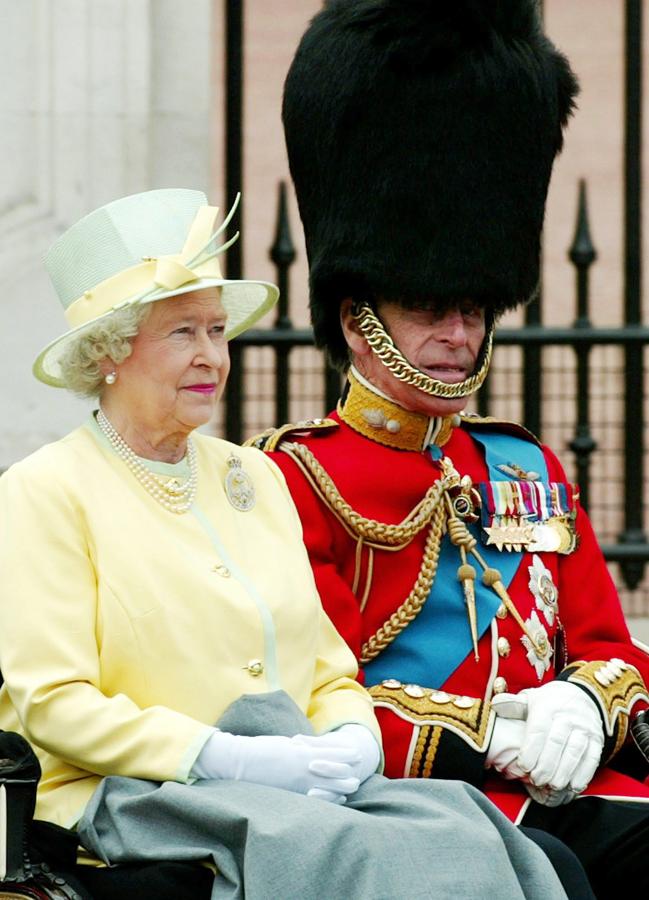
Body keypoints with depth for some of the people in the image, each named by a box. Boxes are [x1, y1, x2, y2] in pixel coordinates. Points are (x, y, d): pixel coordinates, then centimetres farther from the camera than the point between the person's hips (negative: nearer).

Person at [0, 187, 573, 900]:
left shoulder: (256, 478, 21)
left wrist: (353, 738, -2)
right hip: (135, 803, -6)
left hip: (301, 782, 6)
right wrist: (229, 758, -18)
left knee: (456, 832, -27)